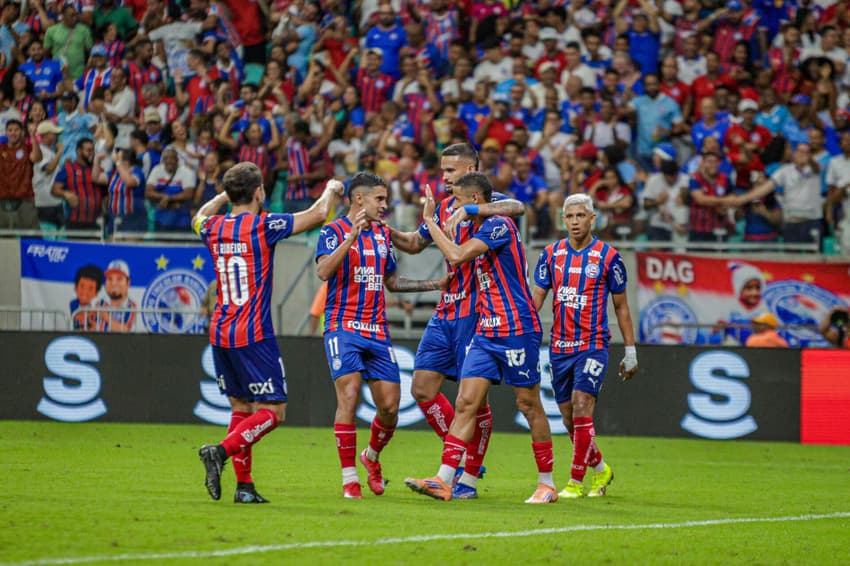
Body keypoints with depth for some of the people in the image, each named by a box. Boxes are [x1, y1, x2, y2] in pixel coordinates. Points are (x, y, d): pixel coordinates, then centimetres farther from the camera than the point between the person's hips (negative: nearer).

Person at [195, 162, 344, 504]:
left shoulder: (214, 229, 6)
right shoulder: (263, 226, -10)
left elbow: (199, 217, 33)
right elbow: (317, 214, -4)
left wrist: (226, 196, 43)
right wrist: (331, 190, 16)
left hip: (220, 333, 7)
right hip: (253, 335, -7)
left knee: (242, 408, 13)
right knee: (272, 411, -2)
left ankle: (244, 485, 7)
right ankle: (221, 451, -22)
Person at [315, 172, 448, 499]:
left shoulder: (382, 233, 16)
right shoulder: (334, 232, -4)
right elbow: (323, 271, -22)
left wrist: (436, 285, 22)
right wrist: (352, 235, -28)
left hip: (378, 332, 6)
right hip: (344, 328, -6)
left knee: (390, 406, 0)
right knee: (349, 397, -17)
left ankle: (372, 457, 29)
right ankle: (349, 478, -10)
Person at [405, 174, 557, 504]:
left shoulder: (499, 225, -13)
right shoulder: (481, 231, 15)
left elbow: (456, 256, -23)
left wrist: (430, 220, -13)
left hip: (516, 330, -9)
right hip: (486, 332, 9)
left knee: (529, 405, 0)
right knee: (466, 402, -2)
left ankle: (547, 483, 10)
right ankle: (443, 480, -9)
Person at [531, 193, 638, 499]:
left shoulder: (608, 257, -4)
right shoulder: (551, 254, 4)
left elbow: (621, 306, 3)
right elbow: (537, 298, 8)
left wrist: (630, 351, 4)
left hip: (592, 345, -4)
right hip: (559, 346, 4)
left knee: (581, 409, -16)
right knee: (569, 418, 7)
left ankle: (575, 482, -8)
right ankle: (600, 468, 29)